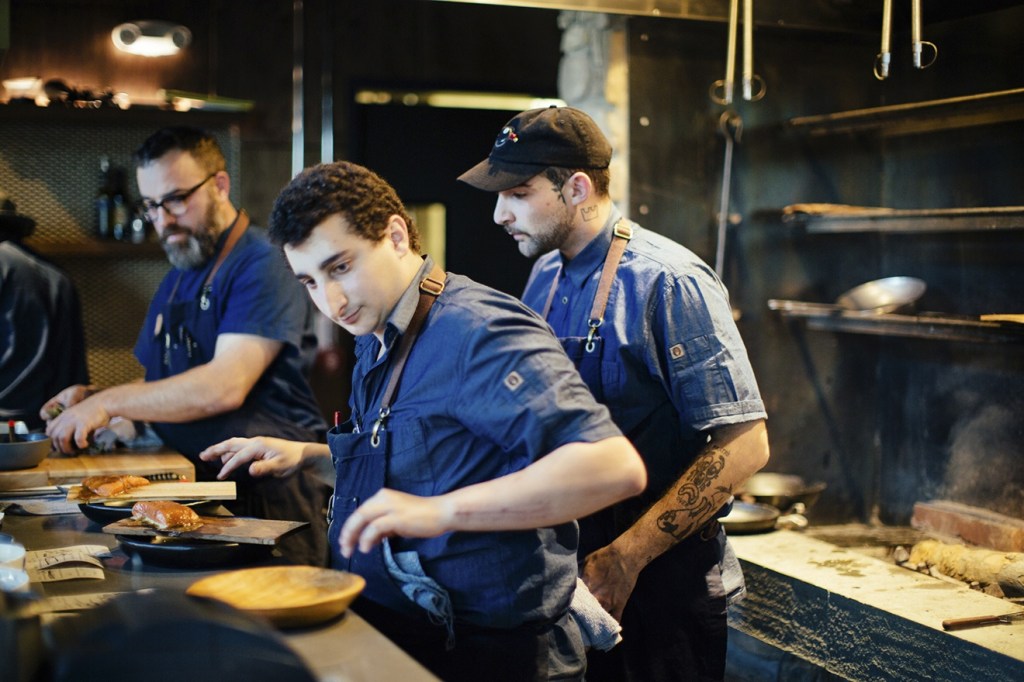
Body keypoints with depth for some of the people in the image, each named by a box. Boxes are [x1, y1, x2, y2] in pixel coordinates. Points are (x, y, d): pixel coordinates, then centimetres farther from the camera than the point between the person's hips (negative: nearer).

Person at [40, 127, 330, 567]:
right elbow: (160, 388, 23)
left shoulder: (263, 266, -10)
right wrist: (91, 400, 4)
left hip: (268, 493, -7)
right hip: (192, 488, 7)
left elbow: (225, 386, -20)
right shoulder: (176, 280, 18)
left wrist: (109, 402, -16)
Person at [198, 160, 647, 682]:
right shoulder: (375, 342, 12)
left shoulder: (478, 334, -18)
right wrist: (305, 456, 15)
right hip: (384, 623, 8)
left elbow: (616, 466, -29)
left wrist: (441, 510, -32)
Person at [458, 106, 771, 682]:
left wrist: (623, 559, -23)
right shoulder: (545, 278, 5)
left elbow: (744, 446, -21)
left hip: (659, 590, -6)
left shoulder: (669, 282, -17)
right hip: (568, 572, 7)